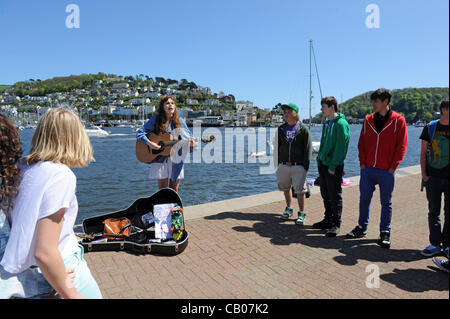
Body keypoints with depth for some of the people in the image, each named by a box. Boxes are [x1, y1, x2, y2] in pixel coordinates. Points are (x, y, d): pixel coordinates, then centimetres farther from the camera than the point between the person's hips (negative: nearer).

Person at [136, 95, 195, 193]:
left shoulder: (179, 121, 3)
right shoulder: (155, 120, -4)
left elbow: (188, 136, 1)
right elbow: (139, 133, -4)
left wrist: (191, 142, -22)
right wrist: (149, 143, -21)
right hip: (160, 158, -2)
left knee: (174, 190, 8)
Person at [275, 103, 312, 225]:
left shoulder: (303, 129, -2)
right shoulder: (281, 129, 10)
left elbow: (308, 148, -3)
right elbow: (277, 147, 12)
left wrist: (306, 166, -8)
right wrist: (278, 164, 7)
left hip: (298, 166, -4)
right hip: (283, 165, 4)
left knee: (300, 190, 0)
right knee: (285, 188, 13)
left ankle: (301, 213, 15)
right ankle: (289, 209, 32)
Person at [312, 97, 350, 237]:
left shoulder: (341, 124, -14)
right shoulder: (326, 122, 12)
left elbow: (341, 147, -17)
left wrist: (333, 166, -17)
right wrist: (319, 158, 12)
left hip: (334, 167, -8)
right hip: (322, 164, 8)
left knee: (335, 196, 2)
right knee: (325, 195, 16)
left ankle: (336, 224, 15)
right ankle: (328, 220, 30)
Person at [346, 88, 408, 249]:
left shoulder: (398, 120, -4)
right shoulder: (368, 120, 7)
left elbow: (401, 146, -4)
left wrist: (393, 166, -9)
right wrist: (362, 162, 2)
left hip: (386, 171, -3)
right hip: (367, 169, 4)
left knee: (386, 202, 7)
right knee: (364, 199, 11)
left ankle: (385, 233, 19)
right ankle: (362, 228, 25)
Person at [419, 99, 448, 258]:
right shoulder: (430, 128, 2)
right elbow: (423, 153, 6)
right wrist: (423, 174, -2)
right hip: (433, 177, 0)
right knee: (433, 212, 7)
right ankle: (435, 244, 16)